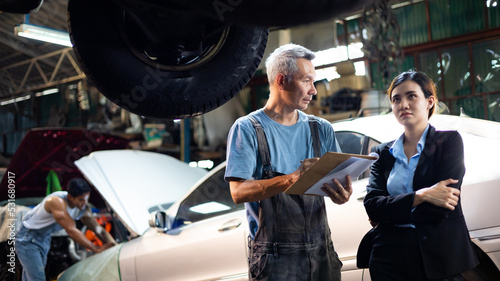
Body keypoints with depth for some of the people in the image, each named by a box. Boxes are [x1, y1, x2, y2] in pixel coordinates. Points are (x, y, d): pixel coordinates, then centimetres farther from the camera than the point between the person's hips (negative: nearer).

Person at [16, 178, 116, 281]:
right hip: (28, 239, -8)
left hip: (45, 239, 8)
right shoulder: (57, 201, -32)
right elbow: (71, 231, -36)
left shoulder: (83, 209, -9)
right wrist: (97, 249, -33)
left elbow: (98, 229, -1)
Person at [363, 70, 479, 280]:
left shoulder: (449, 141, 0)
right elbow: (371, 205, -5)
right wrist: (420, 196, -16)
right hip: (391, 257, 3)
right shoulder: (384, 153, 10)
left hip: (440, 257, -2)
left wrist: (389, 213, -6)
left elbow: (443, 207, -11)